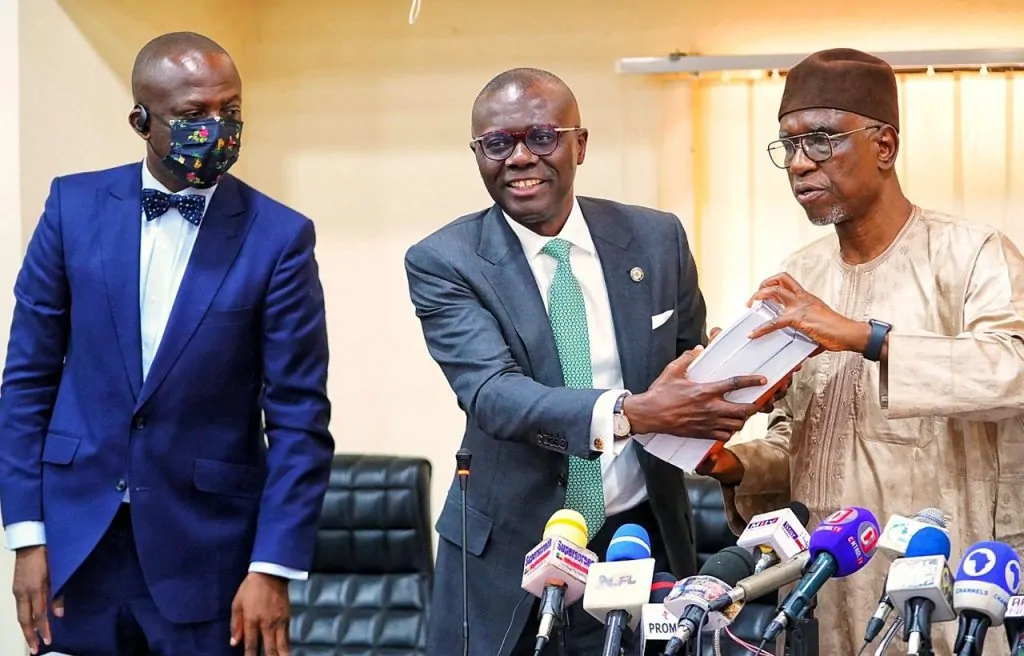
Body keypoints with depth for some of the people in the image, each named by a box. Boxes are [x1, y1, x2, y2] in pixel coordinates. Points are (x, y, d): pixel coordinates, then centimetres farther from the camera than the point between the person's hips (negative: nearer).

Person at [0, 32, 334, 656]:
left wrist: (274, 567, -11)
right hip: (76, 533, 2)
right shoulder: (75, 205, 0)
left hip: (209, 546, -2)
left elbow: (299, 416, -6)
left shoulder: (280, 236, -6)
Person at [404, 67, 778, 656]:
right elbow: (493, 394, -22)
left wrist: (711, 411, -14)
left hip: (642, 541, 2)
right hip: (508, 554, -2)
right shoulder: (444, 263, -9)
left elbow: (688, 370, 11)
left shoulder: (657, 239, 0)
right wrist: (630, 412, -38)